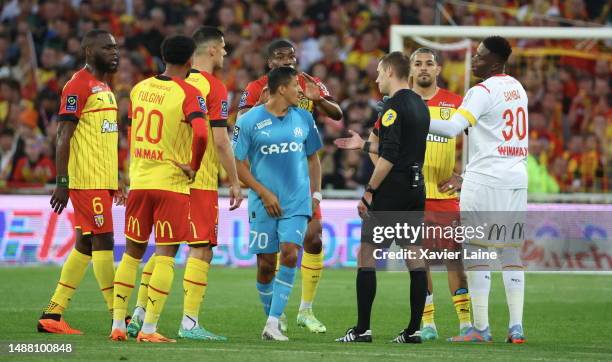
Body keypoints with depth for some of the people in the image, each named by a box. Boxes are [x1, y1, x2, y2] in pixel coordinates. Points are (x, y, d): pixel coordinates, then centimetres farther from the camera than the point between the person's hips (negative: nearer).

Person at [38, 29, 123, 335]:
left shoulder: (104, 87, 19)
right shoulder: (78, 86, -11)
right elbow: (64, 136, -14)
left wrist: (116, 181, 23)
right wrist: (61, 183, -18)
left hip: (103, 181, 10)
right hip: (86, 181, -10)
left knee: (85, 246, 9)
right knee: (103, 241, -8)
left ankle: (52, 315, 12)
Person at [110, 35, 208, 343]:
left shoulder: (138, 89, 8)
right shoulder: (189, 94, -11)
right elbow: (201, 133, -25)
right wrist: (193, 166, -11)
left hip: (139, 180, 5)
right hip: (172, 183, -5)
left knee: (132, 252, 14)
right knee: (165, 255, -1)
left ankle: (118, 324, 14)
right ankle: (149, 328, -5)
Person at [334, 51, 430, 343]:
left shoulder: (394, 105, -14)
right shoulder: (419, 105, 14)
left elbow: (388, 156, -20)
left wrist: (369, 191, -15)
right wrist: (363, 145, 31)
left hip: (391, 190, -8)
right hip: (416, 188, 8)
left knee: (367, 254, -2)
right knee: (414, 257, 7)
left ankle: (362, 329, -3)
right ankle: (414, 329, 5)